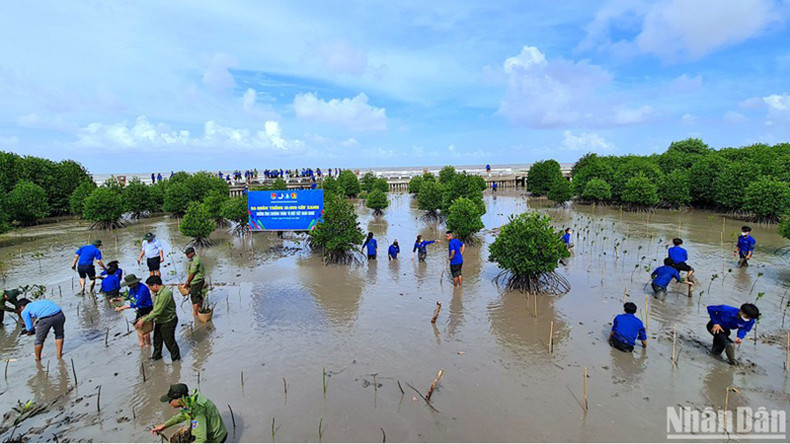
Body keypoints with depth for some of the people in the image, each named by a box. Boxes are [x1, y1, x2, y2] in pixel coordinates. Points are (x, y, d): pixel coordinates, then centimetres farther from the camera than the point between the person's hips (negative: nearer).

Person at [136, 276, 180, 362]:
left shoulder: (165, 294, -31)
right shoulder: (157, 293, 2)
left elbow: (157, 311, -30)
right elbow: (155, 309, 13)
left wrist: (143, 320, -25)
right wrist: (144, 317, 6)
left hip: (168, 321, -9)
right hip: (159, 321, 9)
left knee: (169, 341, 7)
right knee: (157, 339, 23)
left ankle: (176, 357, 28)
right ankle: (156, 356, 45)